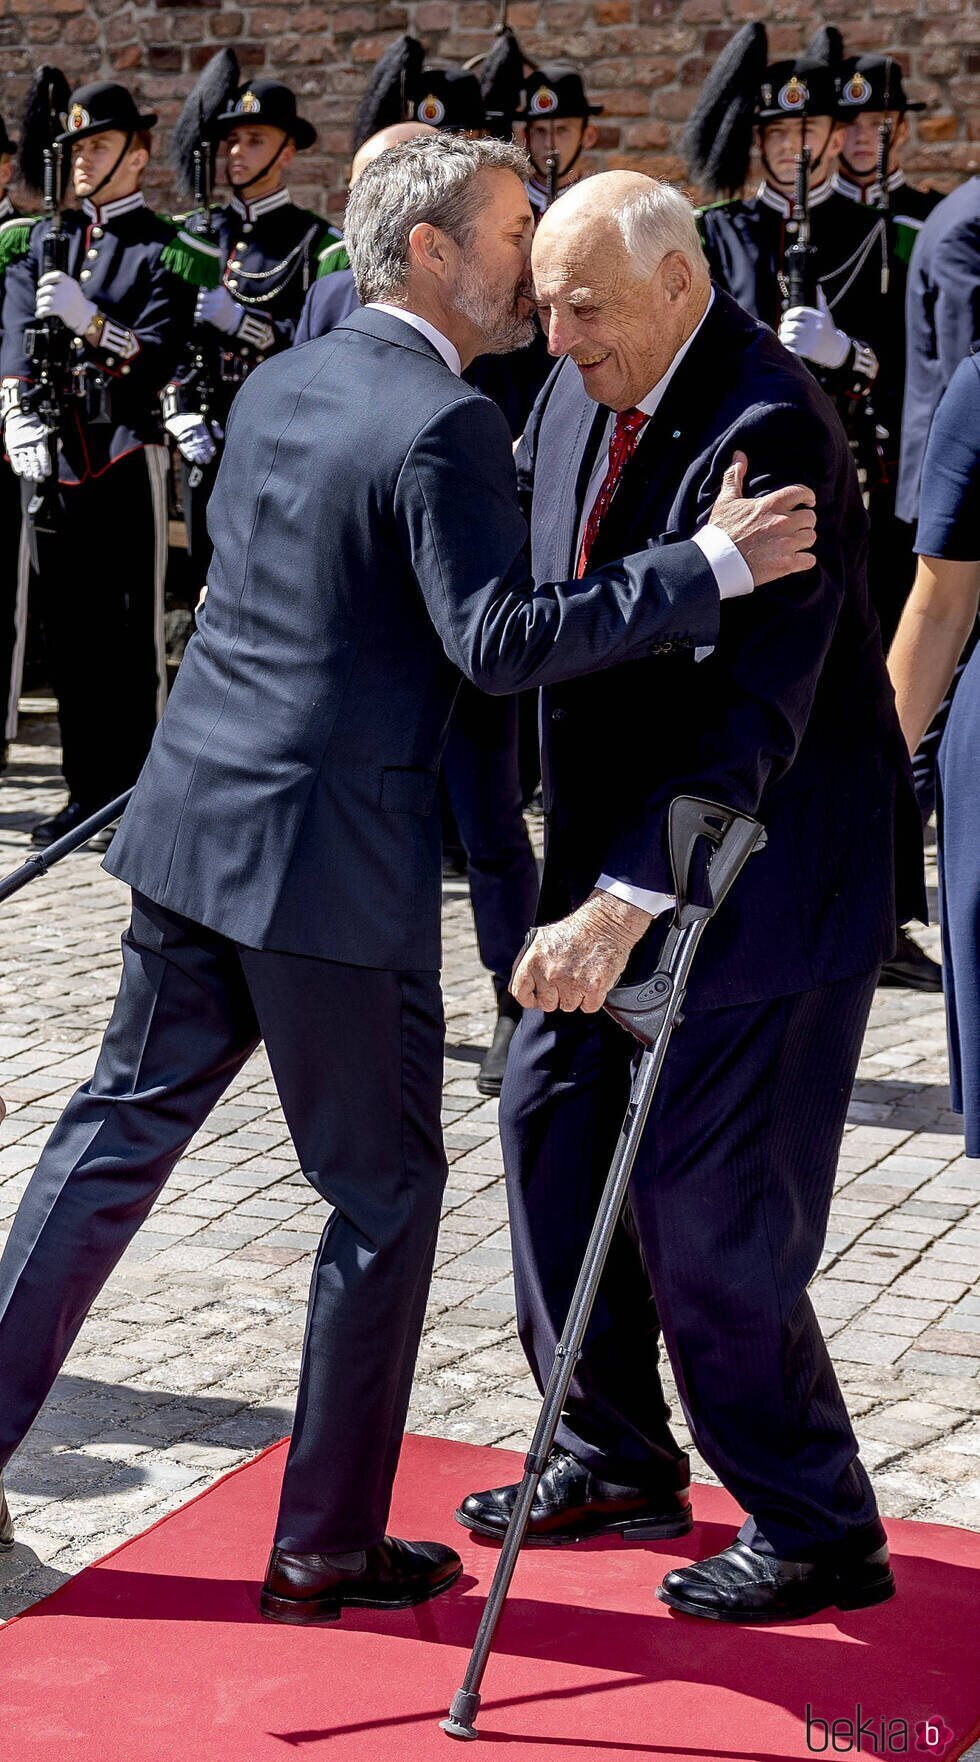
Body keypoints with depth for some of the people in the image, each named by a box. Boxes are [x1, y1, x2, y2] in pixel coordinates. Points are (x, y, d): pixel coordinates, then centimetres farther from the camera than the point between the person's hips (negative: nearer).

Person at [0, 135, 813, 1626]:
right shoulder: (448, 426, -15)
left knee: (119, 1132, 17)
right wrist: (712, 563, -22)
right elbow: (501, 641, -23)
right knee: (384, 1193, 6)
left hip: (191, 828, 8)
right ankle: (328, 1547, 14)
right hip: (334, 866, -8)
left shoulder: (275, 387, 11)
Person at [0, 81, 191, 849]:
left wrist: (90, 320, -23)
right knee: (68, 628, 8)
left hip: (126, 456, -5)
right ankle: (89, 789, 16)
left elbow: (158, 358, -10)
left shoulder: (162, 249, 0)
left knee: (133, 631, -2)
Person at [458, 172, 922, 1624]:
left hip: (764, 869, -9)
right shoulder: (584, 391, 3)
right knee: (550, 1117, 14)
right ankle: (619, 1460, 31)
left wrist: (621, 906, -36)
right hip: (620, 854, 9)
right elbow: (497, 540, 21)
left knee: (706, 1208, -4)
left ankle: (817, 1534, 14)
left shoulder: (769, 433, -25)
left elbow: (751, 715, -30)